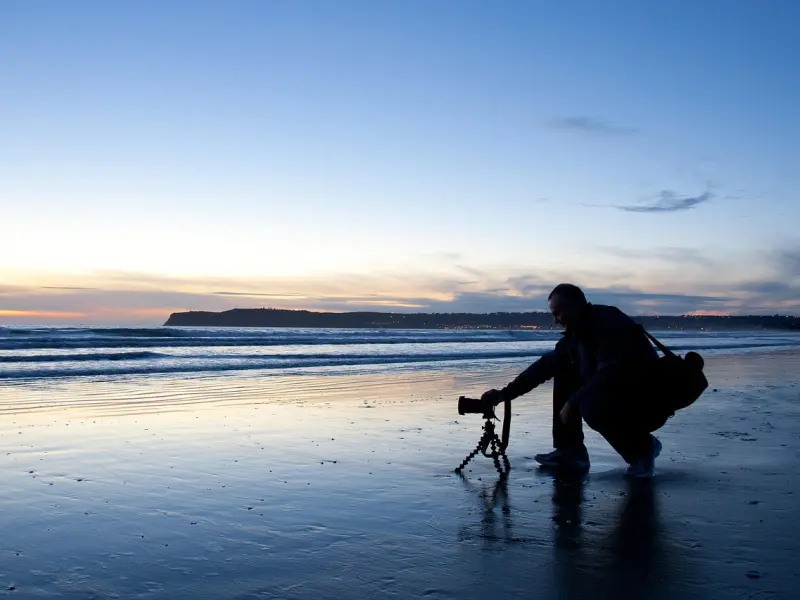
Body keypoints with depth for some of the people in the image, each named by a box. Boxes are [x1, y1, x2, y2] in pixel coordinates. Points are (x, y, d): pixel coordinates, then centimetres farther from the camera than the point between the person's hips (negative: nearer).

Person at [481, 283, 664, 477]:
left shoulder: (609, 322, -22)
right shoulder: (575, 334, 6)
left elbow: (609, 374, -32)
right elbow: (544, 366, 9)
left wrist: (573, 403, -24)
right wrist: (505, 393, 2)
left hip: (649, 403, -9)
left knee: (592, 406, -34)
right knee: (563, 374, 6)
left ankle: (644, 446, -6)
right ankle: (571, 451, 5)